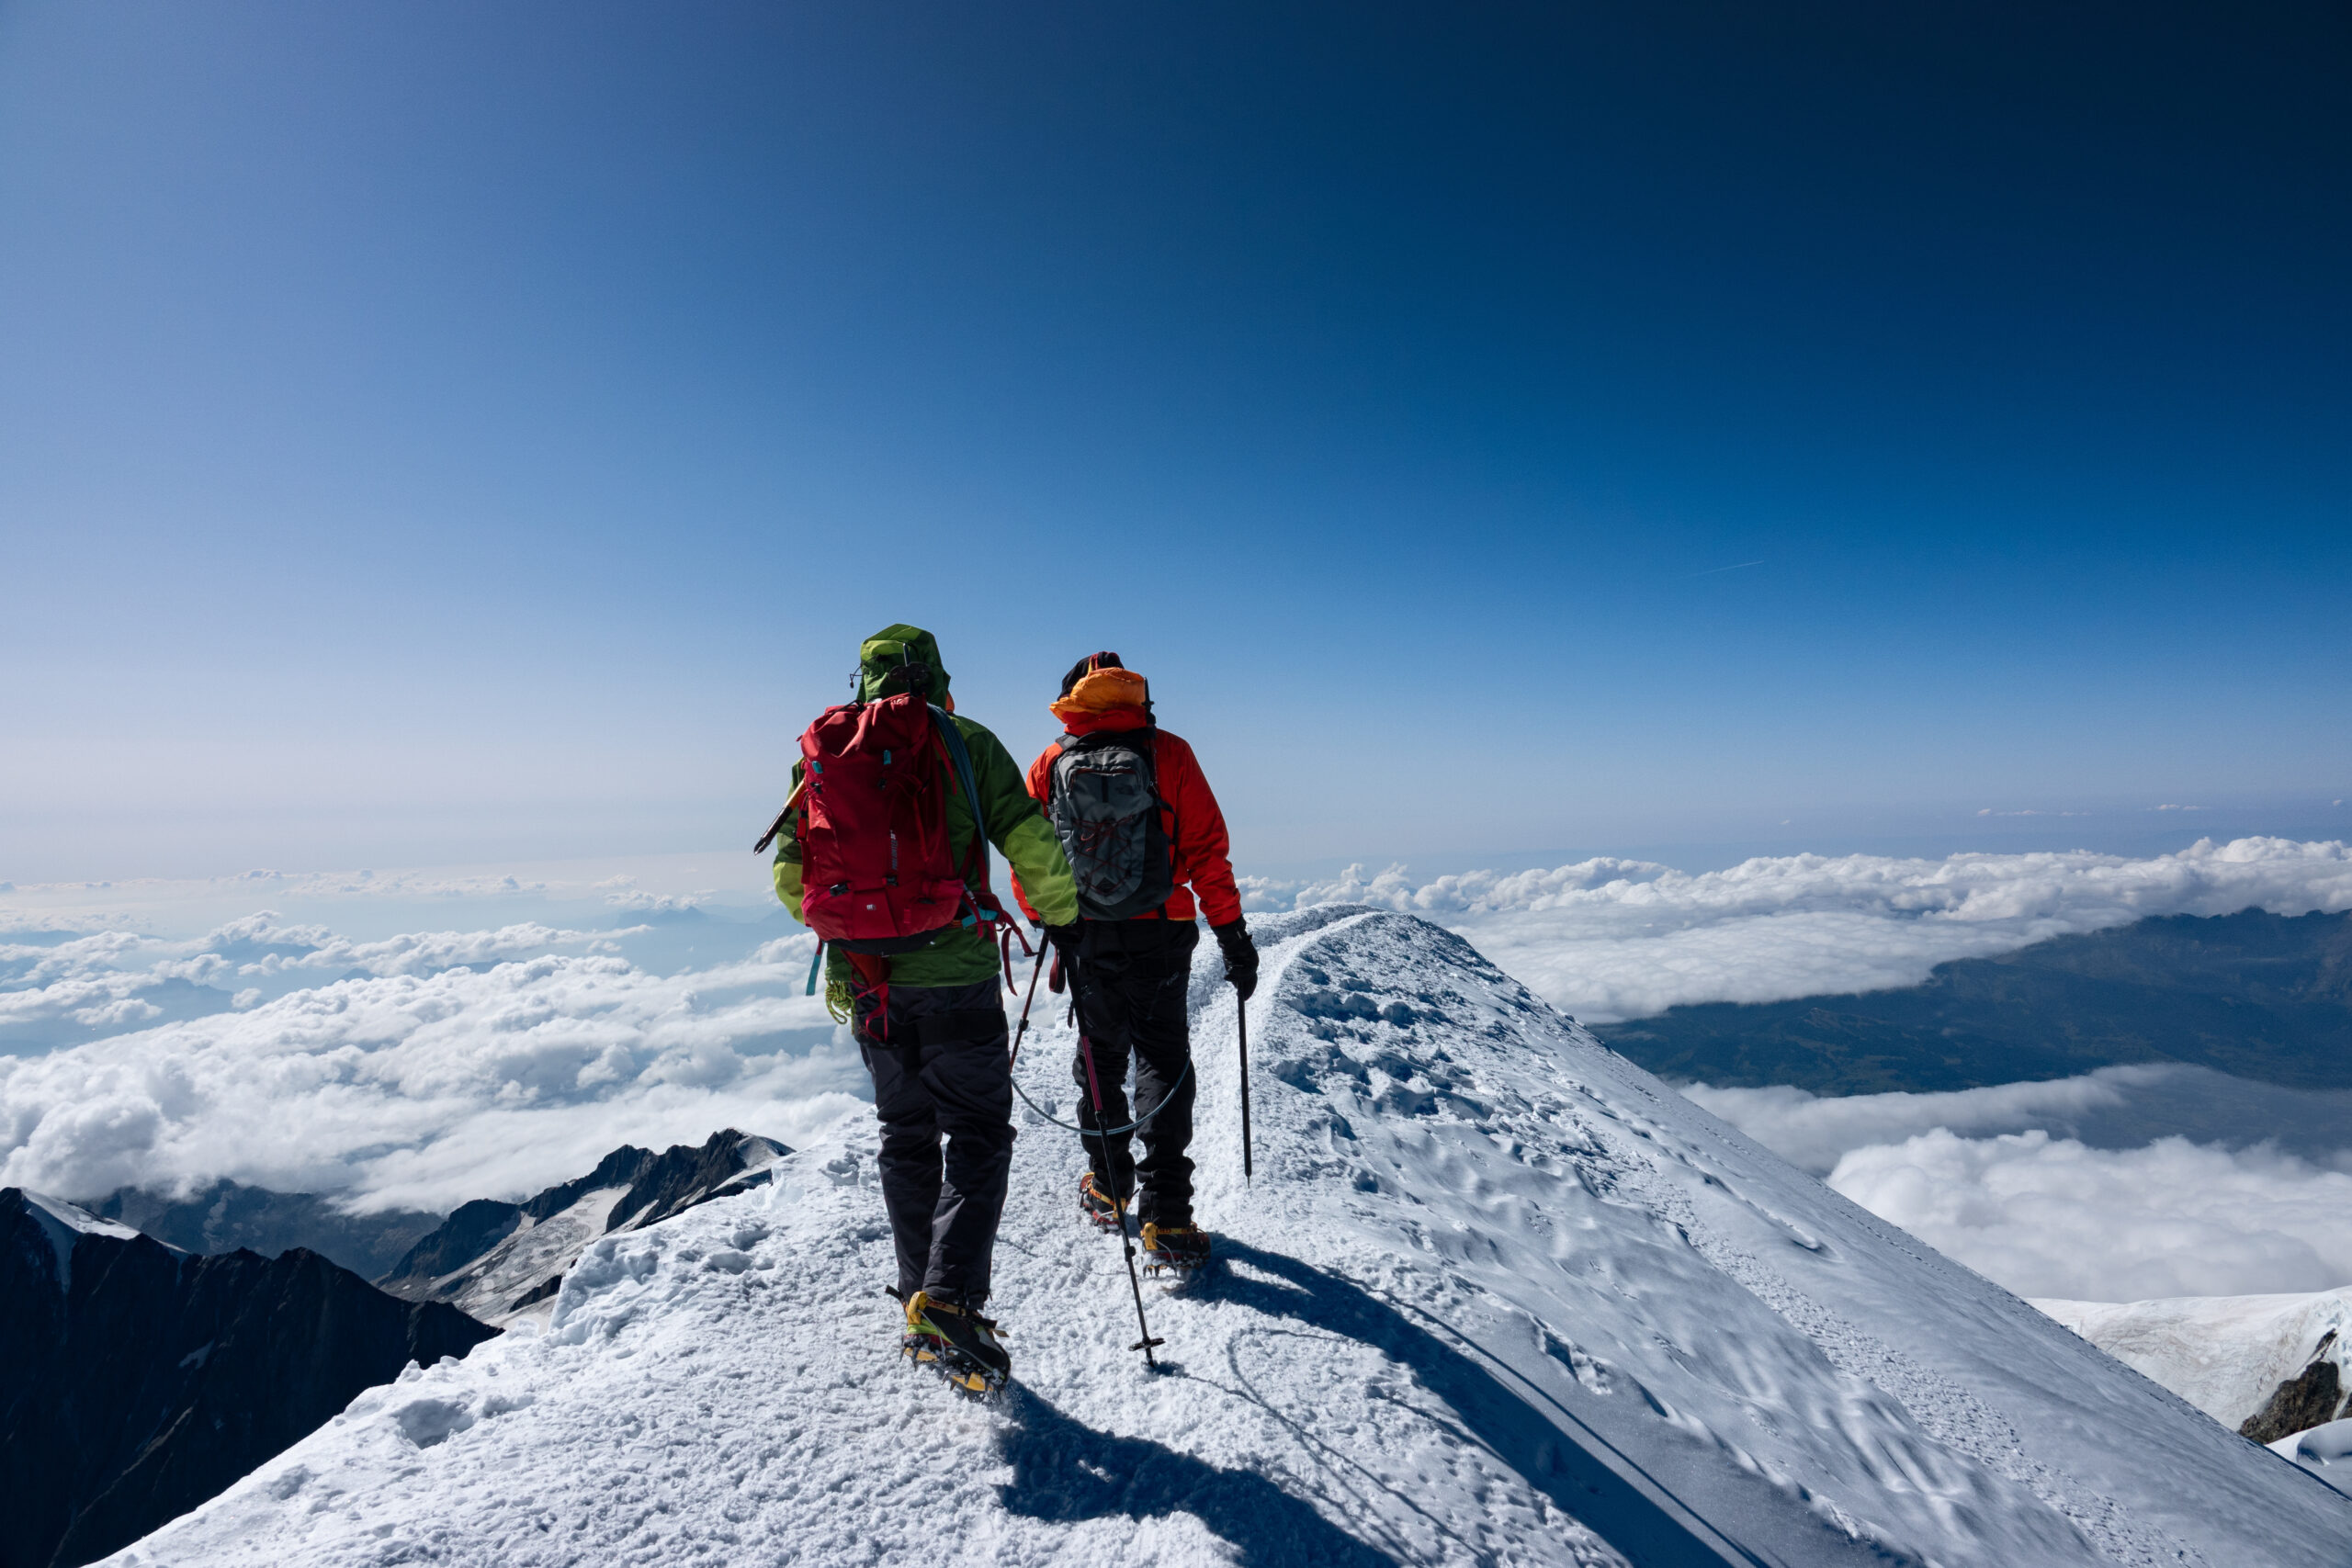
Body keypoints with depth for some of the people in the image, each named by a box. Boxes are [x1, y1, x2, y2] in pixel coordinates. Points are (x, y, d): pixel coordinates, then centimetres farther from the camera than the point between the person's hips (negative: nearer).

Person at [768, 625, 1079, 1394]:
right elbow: (1032, 845, -12)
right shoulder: (965, 742, -4)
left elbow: (790, 874, 9)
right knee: (978, 1134, 7)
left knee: (906, 1137, 17)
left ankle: (921, 1308, 25)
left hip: (865, 981, 4)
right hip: (953, 973, -4)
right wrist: (1064, 916, 5)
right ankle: (950, 1298, -5)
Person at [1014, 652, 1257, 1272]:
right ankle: (1166, 1220, 1)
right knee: (1163, 1063, 5)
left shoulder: (1051, 763, 0)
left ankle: (1107, 1187, 33)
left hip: (1085, 939, 2)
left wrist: (1048, 920, 23)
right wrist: (1232, 932, -2)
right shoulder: (1168, 754, -6)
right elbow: (1207, 849, -8)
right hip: (1160, 938, -2)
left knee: (1100, 1055, 20)